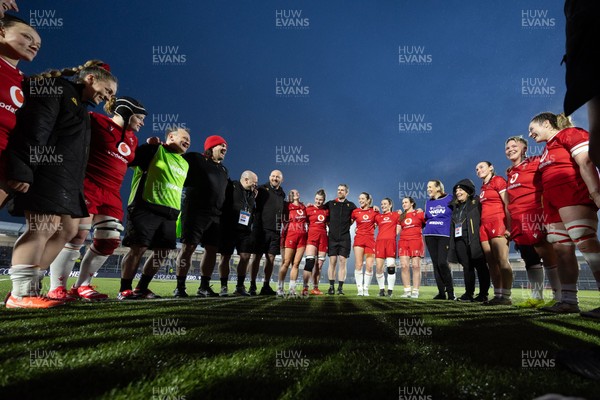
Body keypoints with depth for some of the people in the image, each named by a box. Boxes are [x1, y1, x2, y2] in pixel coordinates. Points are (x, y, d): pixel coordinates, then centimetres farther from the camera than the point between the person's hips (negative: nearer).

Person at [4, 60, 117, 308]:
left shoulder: (79, 107, 27)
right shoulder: (57, 88, -1)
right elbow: (34, 130, -15)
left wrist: (78, 185, 17)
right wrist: (22, 171, -23)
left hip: (66, 179, 10)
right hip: (47, 173, -10)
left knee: (69, 229, 8)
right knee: (44, 228, -13)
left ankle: (28, 284, 14)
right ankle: (20, 294, -5)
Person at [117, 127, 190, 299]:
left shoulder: (184, 164, 21)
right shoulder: (153, 150, -1)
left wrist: (177, 214, 22)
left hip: (169, 213, 7)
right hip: (146, 208, -7)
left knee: (164, 252, 7)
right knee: (138, 248, -6)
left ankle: (141, 288, 21)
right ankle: (124, 290, 9)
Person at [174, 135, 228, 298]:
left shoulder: (224, 170, 24)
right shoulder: (195, 159, 5)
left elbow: (226, 192, 26)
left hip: (216, 215, 7)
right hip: (195, 211, -6)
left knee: (212, 249, 3)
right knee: (188, 247, -8)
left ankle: (204, 286, 11)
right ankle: (180, 287, -1)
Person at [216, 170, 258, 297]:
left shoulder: (252, 193, 18)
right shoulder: (231, 187, -2)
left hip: (245, 231, 6)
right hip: (228, 229, -5)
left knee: (245, 257, -1)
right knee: (225, 257, 0)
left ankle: (240, 287, 12)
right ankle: (223, 287, 11)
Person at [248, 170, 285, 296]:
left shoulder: (282, 194, 17)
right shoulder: (262, 189, 2)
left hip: (275, 231, 5)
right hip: (261, 228, -4)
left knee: (271, 258, 5)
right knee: (257, 256, -1)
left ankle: (266, 286, 13)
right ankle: (252, 286, 5)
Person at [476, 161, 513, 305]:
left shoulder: (498, 180, 1)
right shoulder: (483, 187, 22)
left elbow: (508, 205, -8)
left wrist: (509, 226, -17)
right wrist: (482, 227, 13)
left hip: (498, 223, -8)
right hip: (484, 225, 8)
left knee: (502, 261, -12)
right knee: (491, 262, 4)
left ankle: (506, 296, -11)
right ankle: (498, 295, 7)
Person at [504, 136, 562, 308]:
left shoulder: (536, 162, 2)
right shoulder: (510, 173, 19)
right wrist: (509, 224, 18)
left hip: (534, 214, -6)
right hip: (517, 220, 7)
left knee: (548, 255, -6)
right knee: (530, 259, 8)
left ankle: (559, 296, 0)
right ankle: (536, 297, 14)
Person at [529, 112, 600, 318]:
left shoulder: (570, 134, 2)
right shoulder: (547, 149, 25)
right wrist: (546, 208, 19)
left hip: (573, 196, -8)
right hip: (552, 202, 8)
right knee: (561, 249, 3)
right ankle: (568, 301, 4)